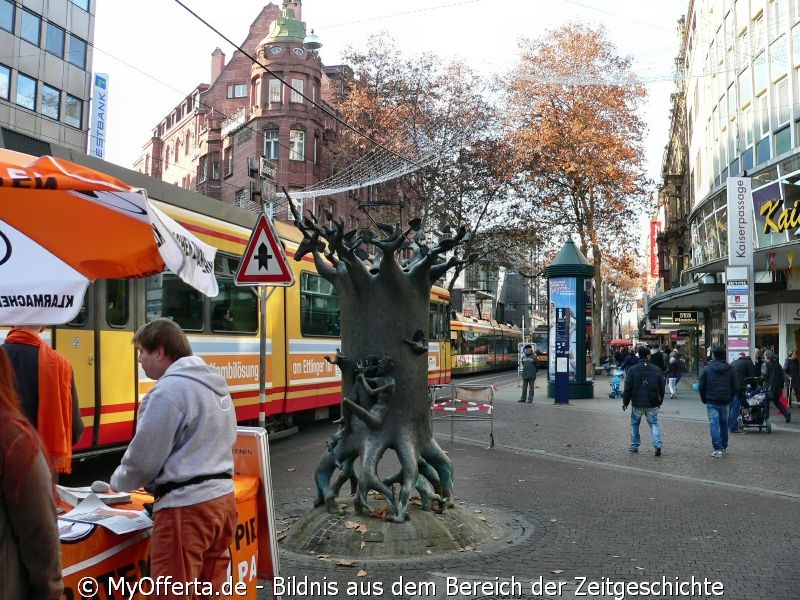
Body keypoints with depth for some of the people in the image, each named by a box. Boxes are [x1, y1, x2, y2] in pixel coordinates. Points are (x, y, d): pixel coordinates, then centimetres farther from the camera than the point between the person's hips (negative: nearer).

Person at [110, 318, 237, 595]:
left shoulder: (169, 389, -15)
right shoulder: (214, 383, 13)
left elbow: (143, 458, -11)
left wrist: (118, 480, 10)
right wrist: (156, 483, 21)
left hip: (186, 506, -9)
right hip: (222, 497, 9)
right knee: (210, 590, 17)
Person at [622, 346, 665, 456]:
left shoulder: (632, 370, -7)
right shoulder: (657, 370, 0)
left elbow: (628, 388, -6)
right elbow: (661, 388, 7)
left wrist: (625, 402, 5)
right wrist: (660, 401, 20)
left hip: (637, 403, -1)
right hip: (652, 404, 1)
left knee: (635, 424, 14)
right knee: (654, 424, 9)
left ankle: (634, 446, 19)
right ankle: (657, 445, -7)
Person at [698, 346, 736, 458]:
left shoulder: (707, 369, -5)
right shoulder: (730, 369, 2)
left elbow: (701, 387, -3)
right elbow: (734, 387, 4)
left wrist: (704, 399, 10)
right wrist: (729, 399, 16)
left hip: (711, 402, -3)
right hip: (725, 402, 3)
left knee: (714, 424, -3)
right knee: (724, 423, 18)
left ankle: (718, 449, -9)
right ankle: (724, 447, 27)